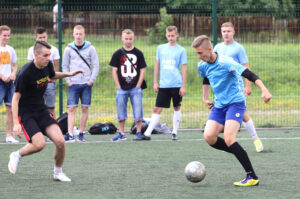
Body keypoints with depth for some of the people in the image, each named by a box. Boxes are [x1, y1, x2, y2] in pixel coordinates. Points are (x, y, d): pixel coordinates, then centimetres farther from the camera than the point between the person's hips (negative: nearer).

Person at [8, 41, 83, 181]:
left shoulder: (47, 65, -2)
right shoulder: (25, 73, -23)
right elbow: (16, 98, -18)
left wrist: (68, 74, 9)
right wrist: (16, 123, -23)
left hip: (41, 110, 6)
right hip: (25, 113, -6)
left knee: (60, 141, -10)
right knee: (40, 143, -24)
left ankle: (58, 173, 11)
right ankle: (17, 155, 6)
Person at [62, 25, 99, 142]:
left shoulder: (90, 48, 1)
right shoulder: (69, 49, 4)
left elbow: (96, 65, 3)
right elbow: (65, 66, 8)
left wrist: (91, 80, -5)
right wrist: (68, 80, -1)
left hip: (86, 84, 0)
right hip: (73, 84, 0)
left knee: (85, 109, 2)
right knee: (71, 109, -7)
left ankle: (81, 134, 9)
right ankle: (70, 134, -12)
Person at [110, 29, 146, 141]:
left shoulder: (138, 53, 3)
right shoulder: (118, 54, 4)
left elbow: (142, 70, 3)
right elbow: (114, 71, 4)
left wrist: (138, 86, -5)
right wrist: (118, 86, -4)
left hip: (135, 88, -1)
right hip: (122, 89, 1)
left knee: (138, 111, -3)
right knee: (121, 112, 5)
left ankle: (139, 133, 7)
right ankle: (121, 134, 14)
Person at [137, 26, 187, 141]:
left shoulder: (181, 50, 0)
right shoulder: (161, 48, 8)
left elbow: (184, 69, 0)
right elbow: (157, 66, 14)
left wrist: (183, 86, -5)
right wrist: (155, 82, 9)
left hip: (176, 85, -2)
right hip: (163, 85, 2)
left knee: (177, 108, 7)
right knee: (157, 109, -2)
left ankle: (174, 133, 18)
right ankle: (147, 134, -5)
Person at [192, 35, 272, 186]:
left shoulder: (225, 63, -20)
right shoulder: (202, 66, 4)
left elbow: (249, 74, -28)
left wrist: (264, 90, -40)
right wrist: (205, 98, 29)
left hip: (235, 102, -7)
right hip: (219, 105, 7)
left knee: (228, 139, -23)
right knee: (209, 137, -12)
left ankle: (252, 177, -18)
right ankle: (239, 153, 10)